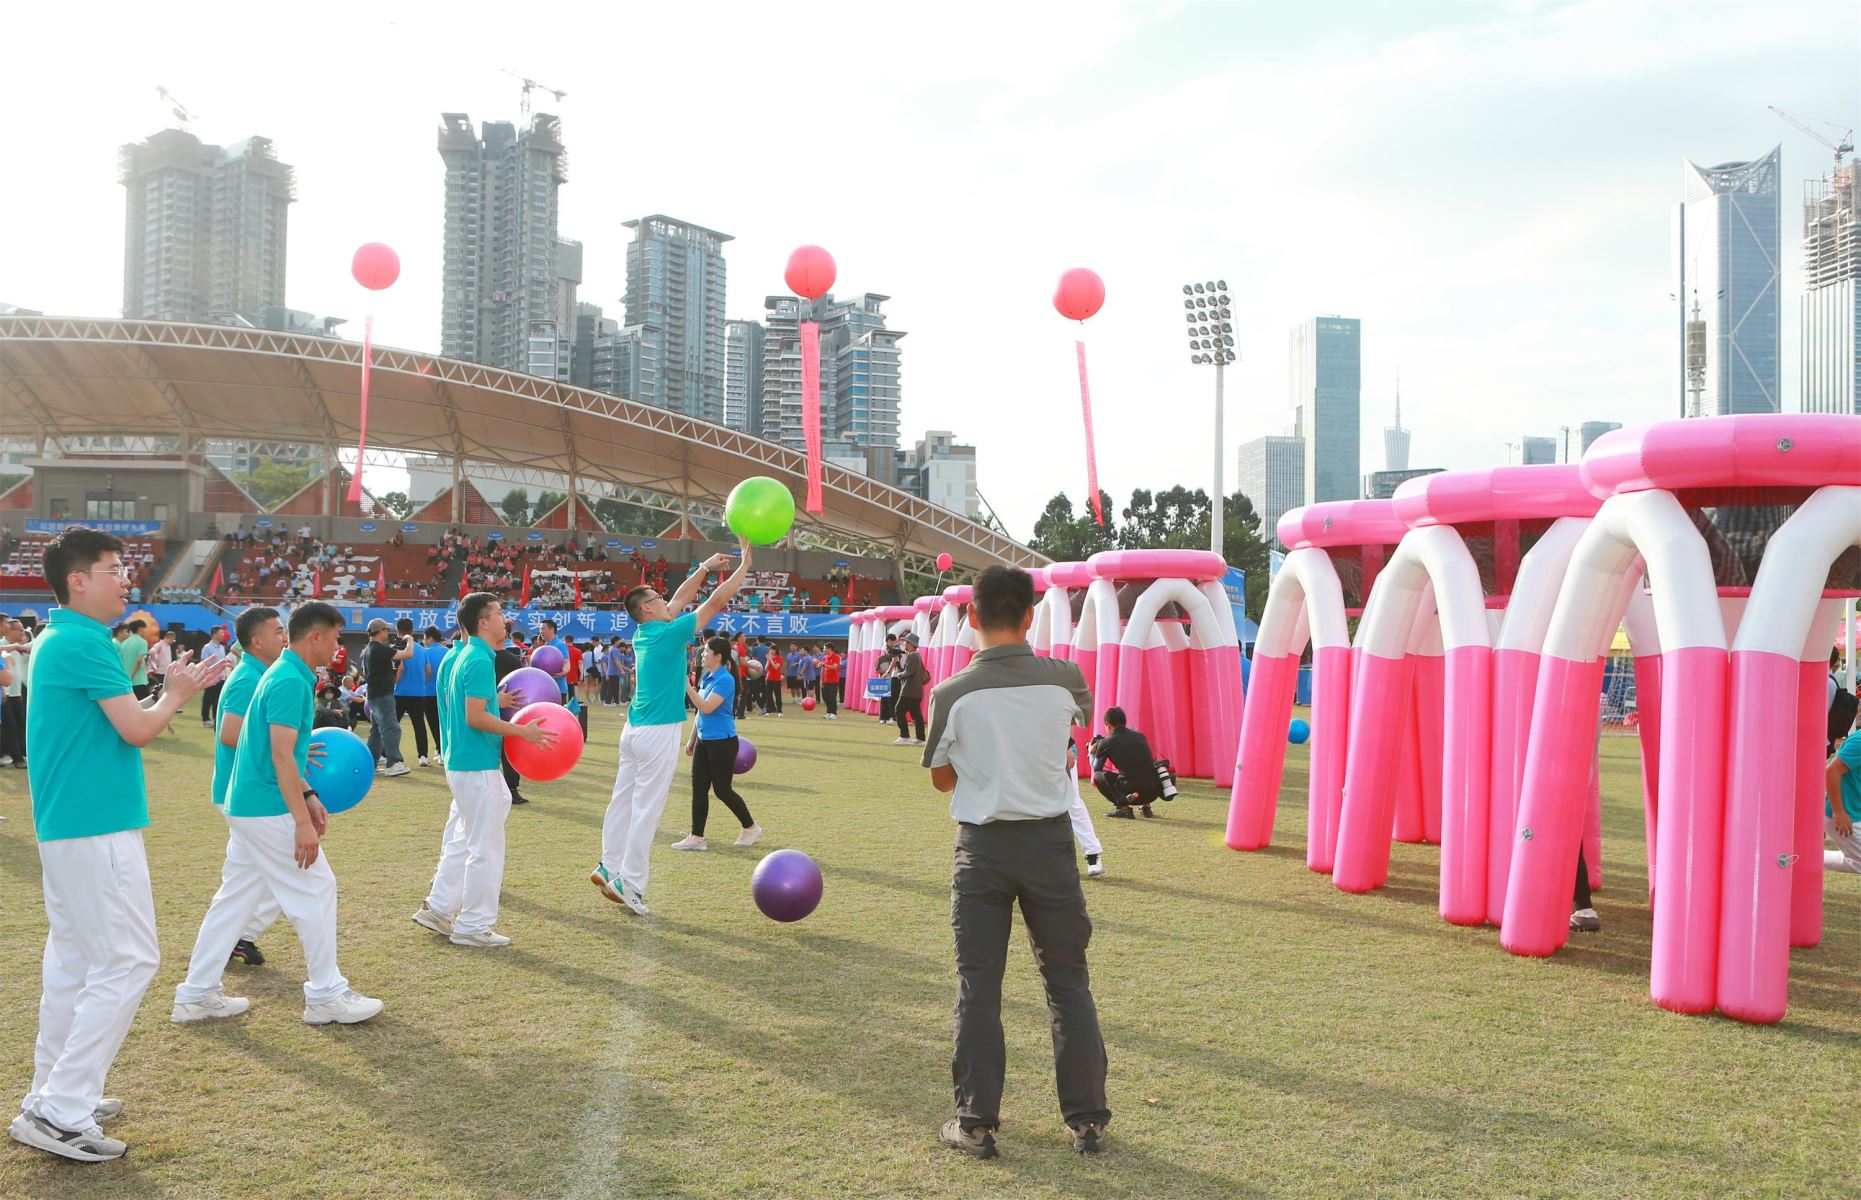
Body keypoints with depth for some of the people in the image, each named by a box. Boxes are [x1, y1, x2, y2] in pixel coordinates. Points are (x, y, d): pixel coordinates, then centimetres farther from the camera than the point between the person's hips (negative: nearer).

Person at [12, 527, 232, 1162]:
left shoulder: (59, 641, 14)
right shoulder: (85, 642, -17)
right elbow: (137, 730, -15)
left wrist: (178, 688, 14)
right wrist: (175, 695, 2)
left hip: (64, 825, 10)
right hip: (98, 827, -10)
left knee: (73, 960, 16)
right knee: (127, 961, -6)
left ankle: (52, 1096, 24)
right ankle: (61, 1113, -4)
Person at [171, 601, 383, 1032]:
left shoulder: (284, 674, 13)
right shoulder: (290, 682, -18)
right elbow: (281, 756, -23)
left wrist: (307, 796, 21)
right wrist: (303, 822, -23)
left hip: (248, 806, 10)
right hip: (270, 811, -10)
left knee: (235, 896, 14)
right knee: (315, 891, -1)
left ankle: (196, 995, 21)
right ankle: (326, 995, 7)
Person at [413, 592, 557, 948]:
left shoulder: (458, 655, 11)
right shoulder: (480, 661, -19)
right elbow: (475, 717, -24)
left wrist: (494, 700, 15)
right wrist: (522, 731, -19)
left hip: (460, 762, 10)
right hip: (478, 765, -10)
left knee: (462, 839, 19)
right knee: (485, 846, -1)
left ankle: (438, 908, 26)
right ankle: (474, 925, 7)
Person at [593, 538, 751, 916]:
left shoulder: (644, 633, 9)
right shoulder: (668, 634, -13)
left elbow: (680, 599, 22)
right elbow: (715, 603, -11)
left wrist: (704, 567, 22)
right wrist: (744, 566, -4)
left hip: (635, 729, 9)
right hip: (659, 733, -9)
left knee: (624, 801, 13)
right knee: (646, 810, -4)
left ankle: (609, 868, 19)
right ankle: (630, 883, -1)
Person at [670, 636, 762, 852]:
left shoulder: (725, 679, -16)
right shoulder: (707, 677, 10)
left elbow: (707, 707, -26)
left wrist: (687, 686, -27)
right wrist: (692, 739, 21)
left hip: (722, 742, -8)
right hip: (704, 741, 8)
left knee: (722, 789, 0)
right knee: (699, 788, 5)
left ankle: (751, 827, 17)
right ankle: (696, 837, 10)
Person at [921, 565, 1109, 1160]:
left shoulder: (951, 693, -12)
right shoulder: (1064, 679, -7)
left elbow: (942, 778, 2)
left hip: (982, 846, -1)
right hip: (1049, 842, 2)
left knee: (977, 985, 8)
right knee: (1068, 982, 13)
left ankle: (975, 1122, 14)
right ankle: (1087, 1120, 19)